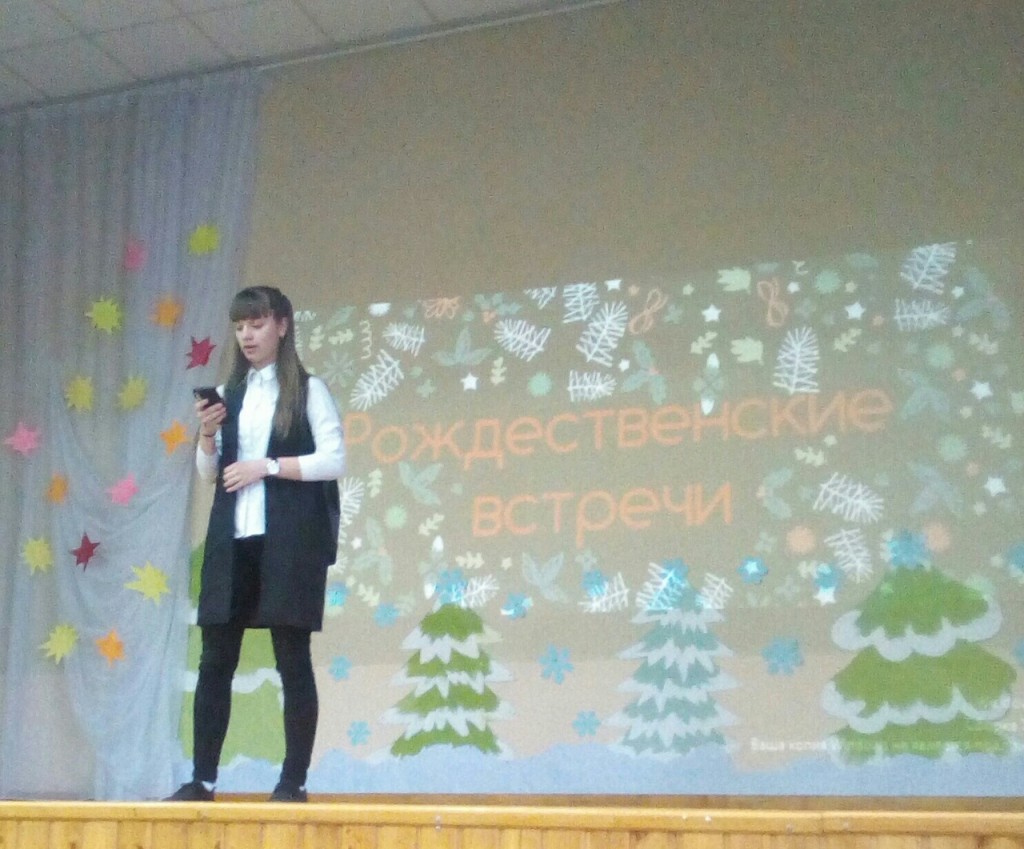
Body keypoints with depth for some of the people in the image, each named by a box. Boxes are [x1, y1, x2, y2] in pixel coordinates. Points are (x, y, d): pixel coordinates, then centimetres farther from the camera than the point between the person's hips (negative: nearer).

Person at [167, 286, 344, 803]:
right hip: (232, 541, 5)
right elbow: (208, 473, 16)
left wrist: (267, 466, -13)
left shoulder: (308, 390, 1)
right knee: (215, 659, 3)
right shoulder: (228, 393, 14)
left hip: (289, 541, -5)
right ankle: (202, 779, 10)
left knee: (292, 659, 0)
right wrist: (206, 435, -3)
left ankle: (293, 781, 6)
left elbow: (334, 461, -8)